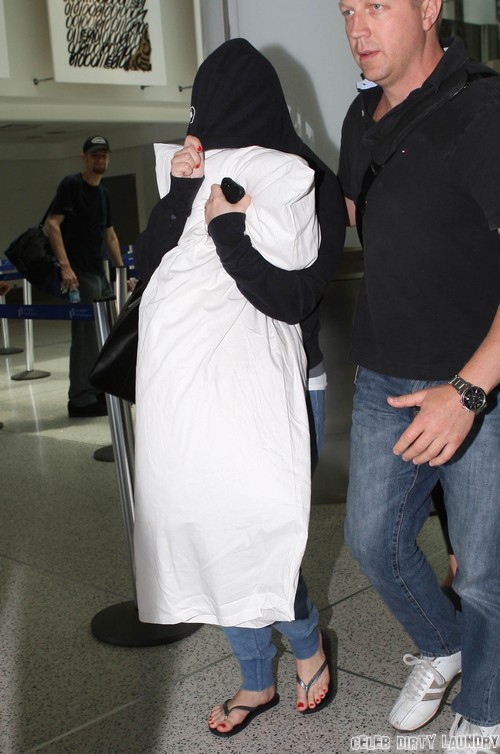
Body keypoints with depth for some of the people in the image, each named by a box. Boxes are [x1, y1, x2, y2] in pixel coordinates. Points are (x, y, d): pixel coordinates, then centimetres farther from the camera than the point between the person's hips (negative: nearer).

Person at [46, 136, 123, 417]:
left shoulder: (104, 193, 16)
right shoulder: (71, 185, -7)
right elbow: (53, 224, -15)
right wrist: (64, 266, -24)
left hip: (99, 272, 8)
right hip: (78, 273, -8)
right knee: (85, 336, -7)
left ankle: (101, 390, 24)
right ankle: (81, 400, 1)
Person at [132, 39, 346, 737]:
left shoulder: (309, 186, -8)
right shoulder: (208, 180, 8)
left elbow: (292, 298, -18)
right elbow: (146, 267, 1)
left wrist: (226, 228, -18)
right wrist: (181, 191, -8)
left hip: (272, 400, -6)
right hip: (198, 395, 6)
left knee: (250, 546, -4)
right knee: (216, 545, 12)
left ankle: (308, 643, 30)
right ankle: (257, 683, 32)